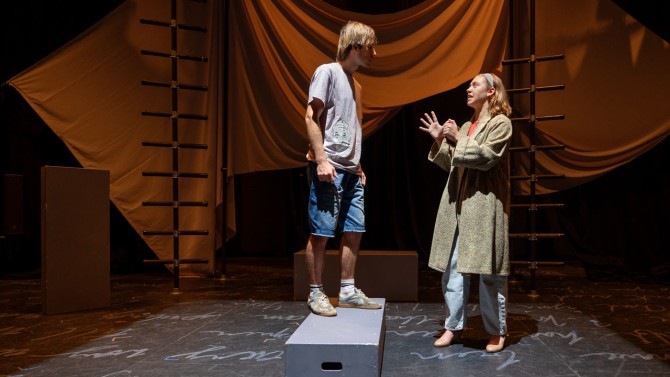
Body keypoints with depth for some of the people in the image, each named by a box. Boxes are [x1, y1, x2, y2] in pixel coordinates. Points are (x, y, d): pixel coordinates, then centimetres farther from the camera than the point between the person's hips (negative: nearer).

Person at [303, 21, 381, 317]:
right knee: (321, 233, -3)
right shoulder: (327, 72, -4)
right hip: (329, 169, -8)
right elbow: (311, 117, -12)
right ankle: (316, 294, 7)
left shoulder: (355, 84, 20)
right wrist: (321, 160, -19)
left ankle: (348, 291, 19)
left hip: (351, 171, 9)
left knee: (354, 232, 9)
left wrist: (357, 166, 19)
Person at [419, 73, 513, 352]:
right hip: (457, 204, 7)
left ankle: (497, 331, 13)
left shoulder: (500, 123, -1)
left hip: (484, 205, -7)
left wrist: (457, 139, -11)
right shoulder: (466, 126, 19)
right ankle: (454, 325, 18)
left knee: (489, 271, -1)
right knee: (452, 267, 6)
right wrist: (440, 141, 6)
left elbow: (486, 156, -15)